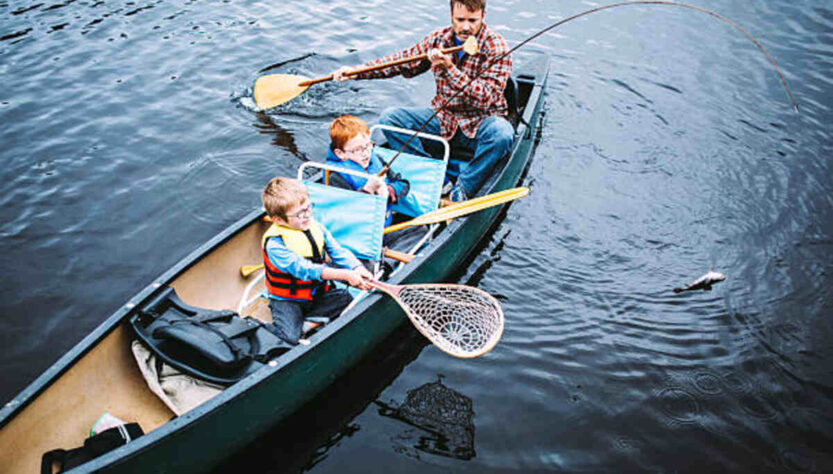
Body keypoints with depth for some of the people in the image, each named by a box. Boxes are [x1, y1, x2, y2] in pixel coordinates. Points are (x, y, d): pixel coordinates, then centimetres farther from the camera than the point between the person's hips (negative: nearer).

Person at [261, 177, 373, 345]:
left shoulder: (316, 227, -2)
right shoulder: (275, 244, -23)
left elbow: (337, 251, 0)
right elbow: (305, 269, -31)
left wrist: (356, 268, -22)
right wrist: (345, 275, -37)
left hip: (319, 293, 6)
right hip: (287, 300, -6)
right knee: (289, 337, -27)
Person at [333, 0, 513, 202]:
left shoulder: (496, 47, -14)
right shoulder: (439, 38, 0)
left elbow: (485, 99, -24)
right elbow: (403, 61, 9)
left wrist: (449, 69, -34)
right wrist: (357, 72, 0)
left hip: (480, 123, -4)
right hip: (443, 118, 5)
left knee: (501, 132, -38)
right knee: (389, 117, -12)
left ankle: (461, 190, -21)